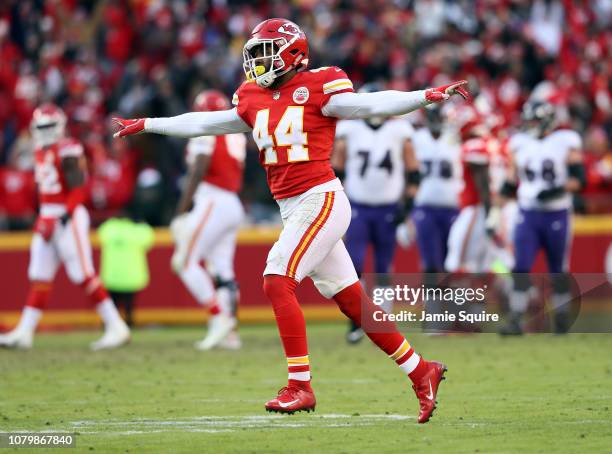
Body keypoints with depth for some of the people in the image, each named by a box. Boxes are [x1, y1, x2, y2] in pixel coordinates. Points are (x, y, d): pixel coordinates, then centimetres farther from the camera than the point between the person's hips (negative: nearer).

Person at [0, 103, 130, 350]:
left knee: (83, 274, -10)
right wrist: (44, 219, 13)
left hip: (68, 216, -9)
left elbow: (78, 190, -16)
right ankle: (24, 332, 11)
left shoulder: (67, 151, -13)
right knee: (39, 275, 9)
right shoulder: (41, 152, 14)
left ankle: (116, 327, -7)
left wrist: (62, 218, -21)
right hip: (47, 217, 9)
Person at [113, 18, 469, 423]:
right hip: (292, 209, 7)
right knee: (352, 301, 7)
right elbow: (201, 124, 25)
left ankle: (300, 386, -14)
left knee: (278, 281, -17)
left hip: (321, 200, -7)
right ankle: (421, 371, 15)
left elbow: (373, 105, -14)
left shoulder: (317, 89, -6)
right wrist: (147, 125, 31)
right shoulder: (255, 102, 15)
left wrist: (428, 96, -25)